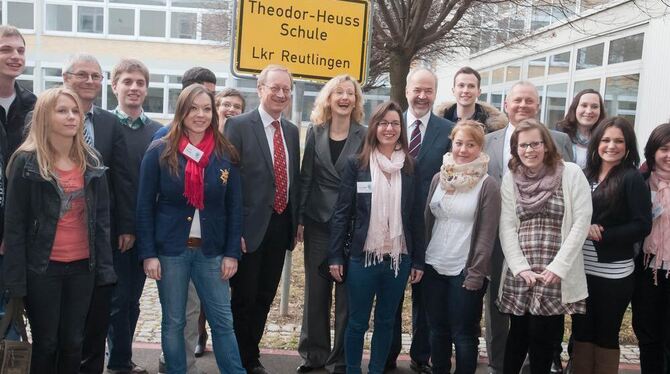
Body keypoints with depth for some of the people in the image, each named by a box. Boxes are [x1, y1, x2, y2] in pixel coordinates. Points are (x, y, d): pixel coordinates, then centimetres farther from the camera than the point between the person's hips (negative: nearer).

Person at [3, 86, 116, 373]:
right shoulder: (26, 162, -6)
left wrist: (104, 266, 1)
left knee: (73, 343, 10)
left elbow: (102, 218, 7)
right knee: (46, 343, 7)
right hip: (42, 267, -3)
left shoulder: (92, 162, 5)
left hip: (82, 266, 3)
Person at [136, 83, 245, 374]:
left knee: (223, 321, 6)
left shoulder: (226, 154, 1)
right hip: (170, 250, -1)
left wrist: (232, 252, -1)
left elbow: (234, 207, 4)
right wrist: (148, 253, -8)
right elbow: (145, 206, -3)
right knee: (173, 322, 10)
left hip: (211, 251, 1)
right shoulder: (159, 151, -4)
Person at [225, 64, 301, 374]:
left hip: (281, 226, 6)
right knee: (244, 297, 6)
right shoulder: (238, 126, -8)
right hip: (250, 227, -6)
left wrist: (296, 222, 11)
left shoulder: (292, 131, 11)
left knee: (265, 296, 16)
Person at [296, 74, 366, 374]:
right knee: (315, 290, 9)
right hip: (318, 222, 2)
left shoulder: (364, 136, -2)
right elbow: (305, 177, 4)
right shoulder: (315, 132, 4)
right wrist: (299, 218, 0)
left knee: (347, 293, 4)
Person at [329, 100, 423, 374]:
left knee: (386, 321, 14)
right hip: (362, 256, -2)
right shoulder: (357, 164, -2)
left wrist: (418, 260, 3)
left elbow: (416, 216, 4)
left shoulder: (410, 167, 2)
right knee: (357, 322, 8)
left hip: (399, 258, 2)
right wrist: (335, 256, -5)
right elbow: (341, 212, -1)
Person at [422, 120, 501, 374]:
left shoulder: (487, 185, -7)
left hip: (465, 271, -4)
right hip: (434, 267, 4)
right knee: (437, 330, 13)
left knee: (463, 334, 4)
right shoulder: (439, 178, 6)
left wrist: (476, 274, -13)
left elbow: (487, 234, -9)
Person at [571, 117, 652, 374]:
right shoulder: (586, 175, 8)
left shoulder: (632, 179, -7)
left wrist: (601, 235, -18)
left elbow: (642, 226, -12)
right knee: (581, 332, 12)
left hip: (613, 273, -4)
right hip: (582, 268, 5)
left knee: (606, 335, 9)